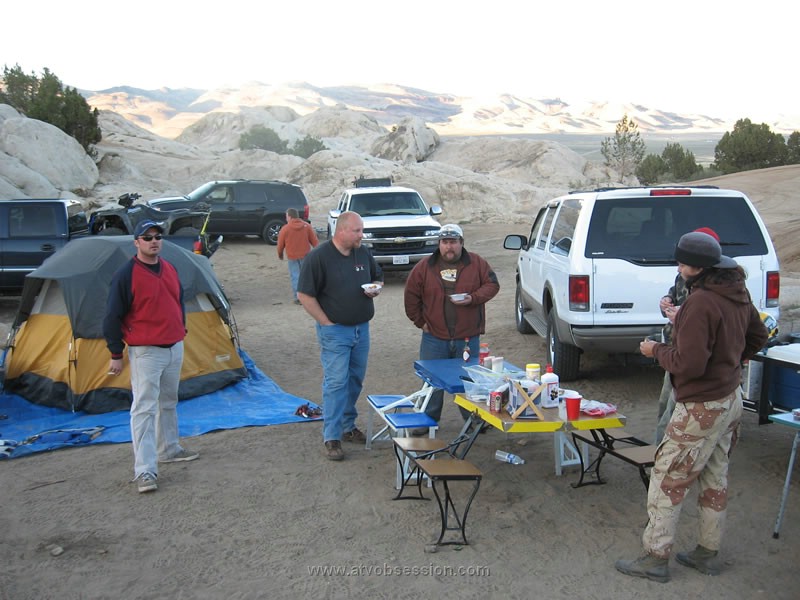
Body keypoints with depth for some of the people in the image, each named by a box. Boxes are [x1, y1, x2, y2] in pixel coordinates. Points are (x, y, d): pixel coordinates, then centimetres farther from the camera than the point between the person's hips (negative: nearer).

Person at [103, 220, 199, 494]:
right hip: (145, 352, -7)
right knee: (144, 408, -9)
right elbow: (112, 317, -10)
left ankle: (169, 449, 36)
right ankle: (145, 471, -8)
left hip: (175, 348, 8)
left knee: (169, 402, 20)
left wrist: (181, 332, 20)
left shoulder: (170, 269, 8)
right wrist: (116, 354, -9)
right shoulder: (126, 274, -13)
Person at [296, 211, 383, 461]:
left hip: (361, 328, 6)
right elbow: (304, 295, -12)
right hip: (335, 331, -6)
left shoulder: (363, 253, 6)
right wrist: (327, 322, -12)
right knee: (335, 382, -6)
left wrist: (376, 288, -4)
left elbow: (378, 278, 21)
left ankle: (348, 426, 30)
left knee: (355, 380, 14)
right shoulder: (319, 256, -13)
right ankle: (331, 437, 1)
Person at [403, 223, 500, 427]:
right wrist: (420, 322, 3)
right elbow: (411, 296, 6)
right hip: (434, 337, 1)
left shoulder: (477, 263, 0)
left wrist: (473, 298, -14)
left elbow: (492, 285, 2)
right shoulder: (424, 267, 1)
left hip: (468, 337, 0)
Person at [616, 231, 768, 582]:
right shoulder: (738, 293, 4)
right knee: (715, 479, 18)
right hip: (731, 398, 10)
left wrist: (657, 351, -11)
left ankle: (655, 559, 10)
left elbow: (689, 364, -27)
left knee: (667, 480, 1)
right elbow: (757, 335, 19)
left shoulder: (700, 303, -26)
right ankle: (707, 554, 30)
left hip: (702, 407, -10)